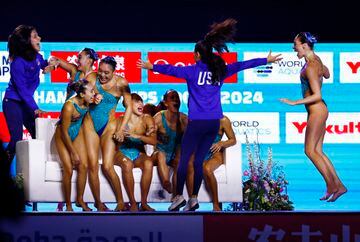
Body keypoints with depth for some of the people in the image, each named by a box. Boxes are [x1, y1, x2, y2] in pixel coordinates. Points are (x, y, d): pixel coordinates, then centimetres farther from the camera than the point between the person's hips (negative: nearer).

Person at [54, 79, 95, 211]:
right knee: (68, 169, -12)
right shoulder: (69, 106, -35)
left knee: (84, 166, -3)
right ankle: (68, 204, 1)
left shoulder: (86, 102, -17)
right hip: (63, 136, -6)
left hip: (78, 133, 6)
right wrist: (74, 153, -20)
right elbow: (64, 133, -25)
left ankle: (80, 200, 12)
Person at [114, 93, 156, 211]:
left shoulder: (147, 119, -2)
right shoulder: (121, 120, -7)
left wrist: (138, 136, -31)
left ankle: (144, 203, -24)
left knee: (148, 164, -32)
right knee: (127, 164, -37)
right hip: (122, 153, -2)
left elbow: (153, 141, -10)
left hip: (138, 154, 2)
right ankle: (132, 203, -30)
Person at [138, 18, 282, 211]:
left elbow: (172, 70, -9)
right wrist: (266, 60, 24)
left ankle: (179, 196, -6)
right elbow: (242, 65, 15)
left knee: (184, 159, 1)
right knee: (198, 160, 10)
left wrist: (152, 67, 0)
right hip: (214, 123, 5)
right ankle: (194, 199, 9)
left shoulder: (193, 71, -4)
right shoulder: (220, 70, 7)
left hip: (197, 122, -5)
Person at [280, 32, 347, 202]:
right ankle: (338, 185, 9)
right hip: (319, 111, 10)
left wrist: (294, 103, -21)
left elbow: (317, 95, -23)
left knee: (310, 150, -5)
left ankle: (332, 185, -3)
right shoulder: (316, 60, 8)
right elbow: (327, 75, 27)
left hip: (316, 111, -10)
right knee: (318, 151, 10)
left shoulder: (310, 67, -21)